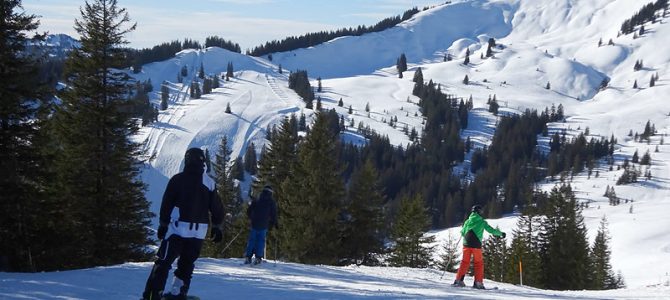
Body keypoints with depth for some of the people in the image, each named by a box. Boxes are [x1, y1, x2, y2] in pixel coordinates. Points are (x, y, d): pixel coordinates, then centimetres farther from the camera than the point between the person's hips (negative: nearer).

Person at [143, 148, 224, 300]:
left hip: (178, 227, -3)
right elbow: (216, 208, 6)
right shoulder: (210, 183, 3)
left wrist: (163, 224, 6)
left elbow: (166, 204, -3)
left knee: (163, 262, 0)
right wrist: (218, 227, 15)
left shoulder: (177, 179, -4)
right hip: (198, 231, 3)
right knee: (187, 263, 17)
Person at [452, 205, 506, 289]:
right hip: (476, 244, -3)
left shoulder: (468, 221, 10)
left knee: (465, 262, 7)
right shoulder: (482, 222, 2)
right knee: (479, 263, 7)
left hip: (466, 244, 3)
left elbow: (462, 232, 16)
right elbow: (491, 230, 3)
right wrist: (501, 233, 19)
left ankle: (459, 280, -2)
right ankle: (478, 282, 0)